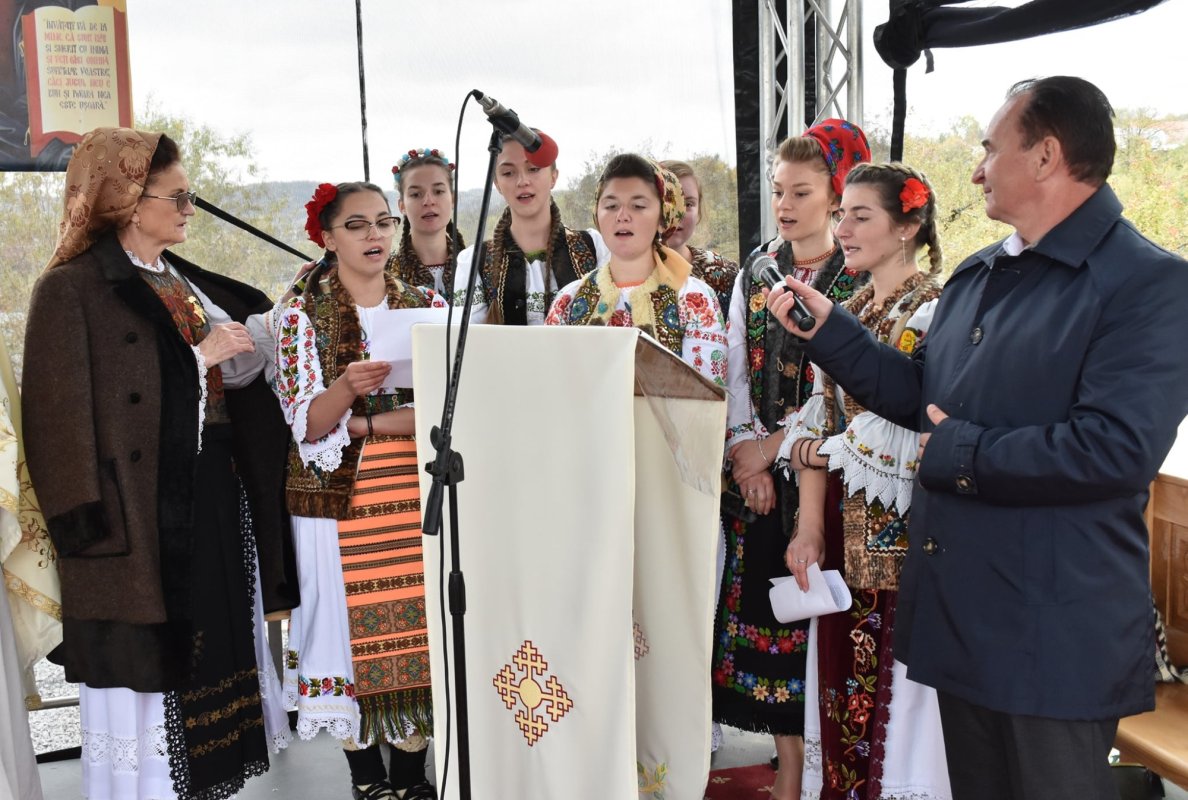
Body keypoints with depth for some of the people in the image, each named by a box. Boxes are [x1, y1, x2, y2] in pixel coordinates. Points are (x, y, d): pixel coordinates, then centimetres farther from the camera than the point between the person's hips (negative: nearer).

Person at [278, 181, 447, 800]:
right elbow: (307, 424, -9)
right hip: (339, 501, -2)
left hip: (420, 496, 2)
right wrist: (348, 388, -29)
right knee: (354, 630, 1)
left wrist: (363, 423, -13)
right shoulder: (302, 315, 1)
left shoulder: (428, 306, 8)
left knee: (420, 630, 4)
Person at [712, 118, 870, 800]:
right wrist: (747, 448, -4)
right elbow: (735, 370, 8)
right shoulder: (755, 272, 12)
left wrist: (779, 447, -11)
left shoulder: (860, 278, -3)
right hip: (755, 468, 4)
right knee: (766, 600, 5)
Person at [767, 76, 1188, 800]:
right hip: (958, 610, 8)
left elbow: (1118, 448, -26)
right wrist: (828, 328, 10)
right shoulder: (975, 276, 12)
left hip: (1055, 636, -7)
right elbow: (921, 395, 17)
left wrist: (961, 452, -17)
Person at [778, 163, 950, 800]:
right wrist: (810, 526, -3)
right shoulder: (847, 313, 12)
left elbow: (916, 436, -17)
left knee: (893, 691, 2)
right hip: (842, 529, 7)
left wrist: (821, 452, -4)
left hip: (899, 528, -6)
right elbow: (819, 419, 7)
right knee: (839, 682, 13)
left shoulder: (935, 314, -9)